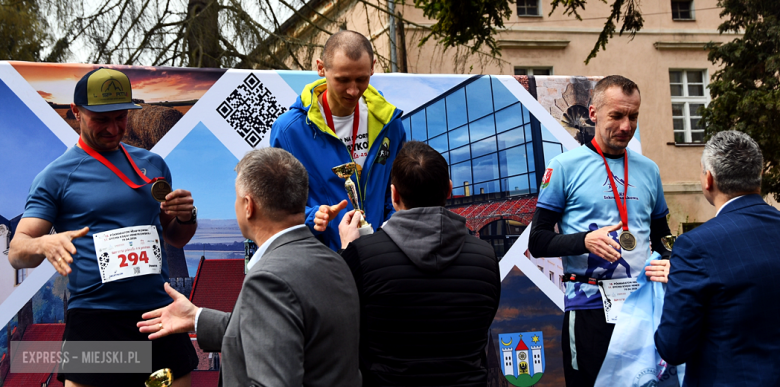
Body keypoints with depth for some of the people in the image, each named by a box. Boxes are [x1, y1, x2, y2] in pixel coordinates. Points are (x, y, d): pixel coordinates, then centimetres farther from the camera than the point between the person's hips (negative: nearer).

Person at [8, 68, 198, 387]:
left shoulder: (153, 164, 13)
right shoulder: (56, 176, 0)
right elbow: (17, 253, -5)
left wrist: (186, 217, -1)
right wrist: (46, 244, -27)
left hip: (160, 312, 4)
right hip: (95, 322, -4)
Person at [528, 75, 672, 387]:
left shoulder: (648, 170, 12)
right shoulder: (565, 166, -2)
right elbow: (538, 242, -3)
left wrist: (668, 264, -2)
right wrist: (585, 241, -20)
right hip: (590, 306, -4)